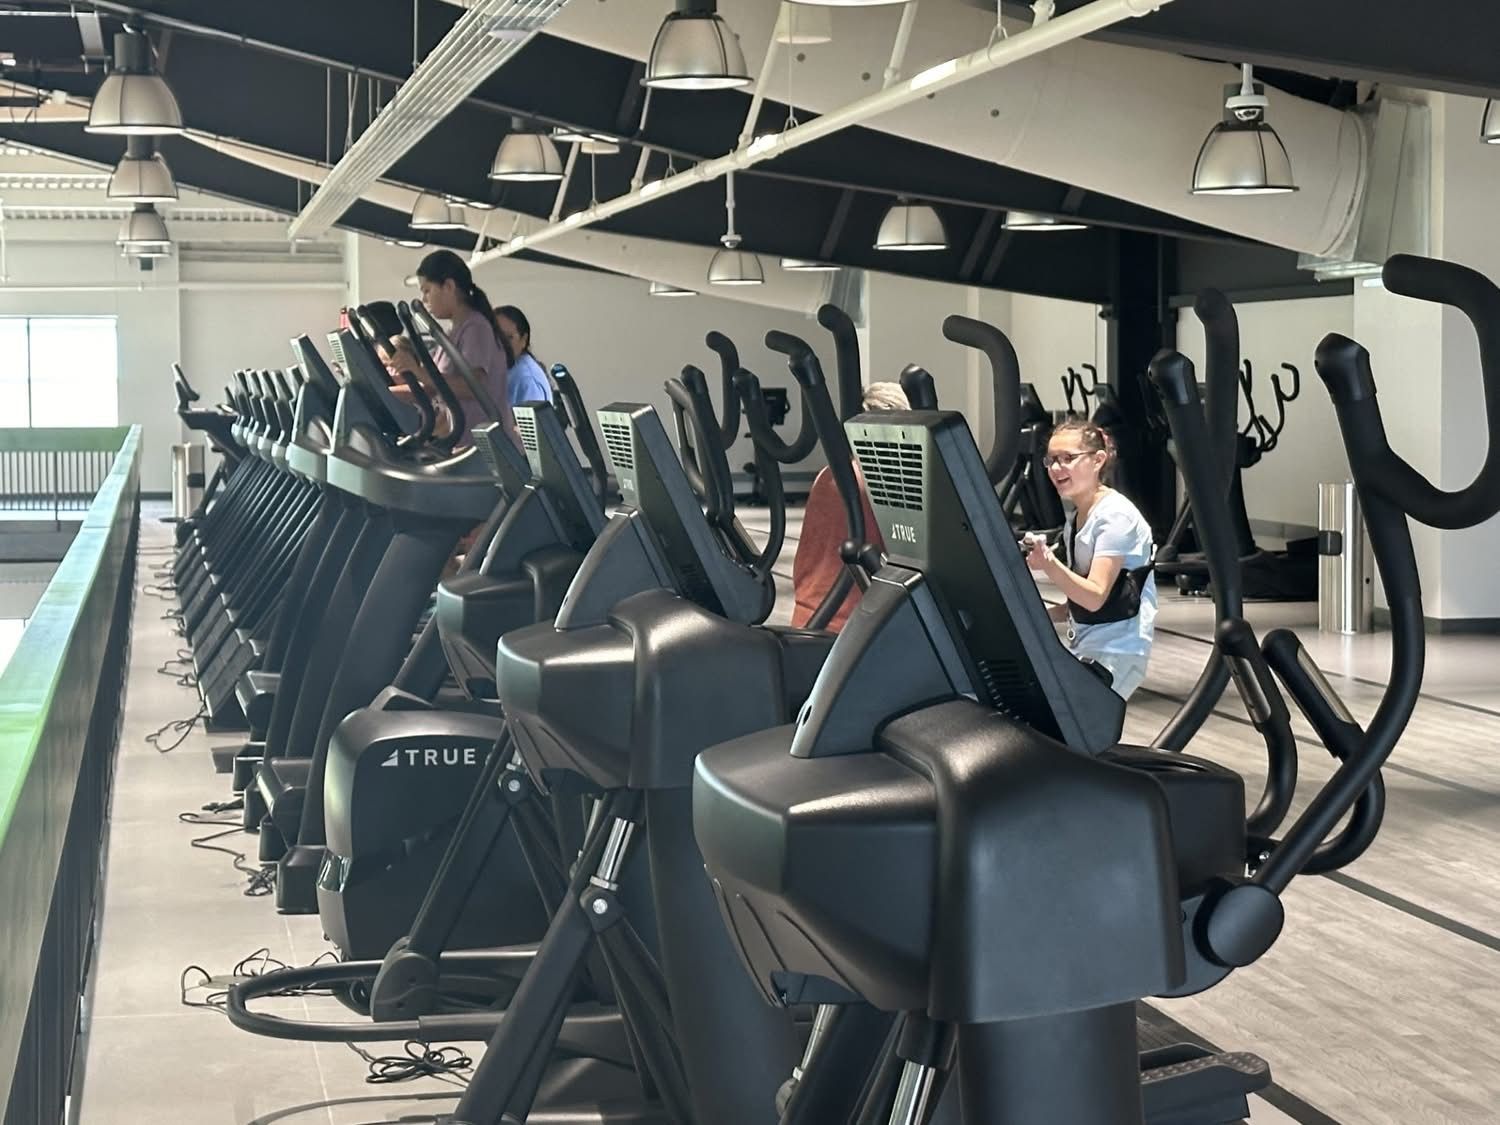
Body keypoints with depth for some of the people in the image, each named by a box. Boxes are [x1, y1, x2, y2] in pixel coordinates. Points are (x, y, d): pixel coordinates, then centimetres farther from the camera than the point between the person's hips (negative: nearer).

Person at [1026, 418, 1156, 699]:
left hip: (1115, 654, -8)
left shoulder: (1115, 516, -13)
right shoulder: (1078, 516, 12)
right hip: (1083, 650, 8)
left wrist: (1049, 565, -36)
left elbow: (1095, 597, -22)